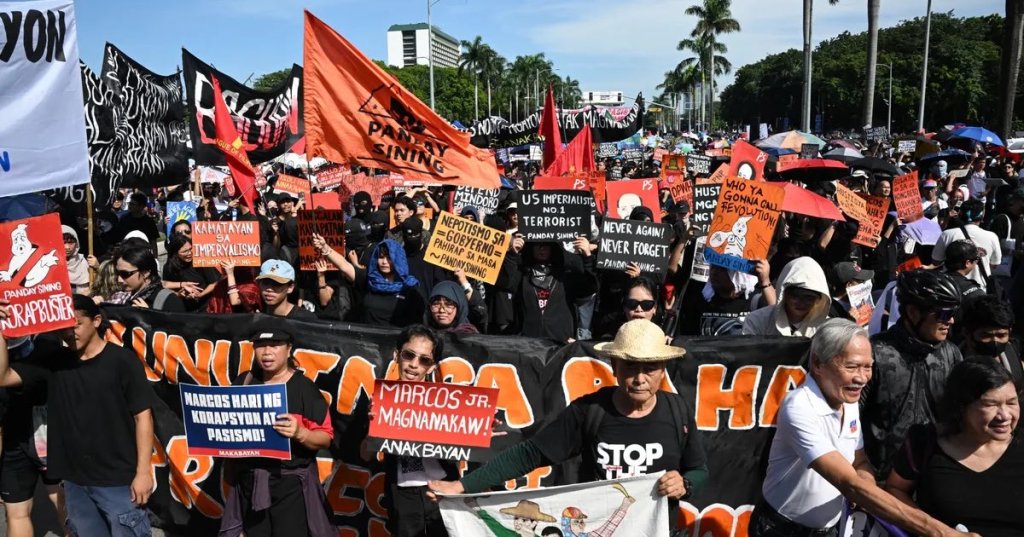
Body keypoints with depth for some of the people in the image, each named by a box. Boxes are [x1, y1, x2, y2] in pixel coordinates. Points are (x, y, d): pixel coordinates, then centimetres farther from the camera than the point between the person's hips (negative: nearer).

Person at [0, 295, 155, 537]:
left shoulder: (122, 360, -9)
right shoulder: (53, 362, 5)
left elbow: (142, 416, -9)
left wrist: (143, 471, -11)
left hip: (119, 479, -5)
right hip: (75, 481, 5)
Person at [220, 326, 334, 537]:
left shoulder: (303, 387, -10)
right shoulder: (244, 382, 5)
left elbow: (326, 438, -11)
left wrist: (299, 433, -28)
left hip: (291, 483, -5)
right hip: (249, 481, 5)